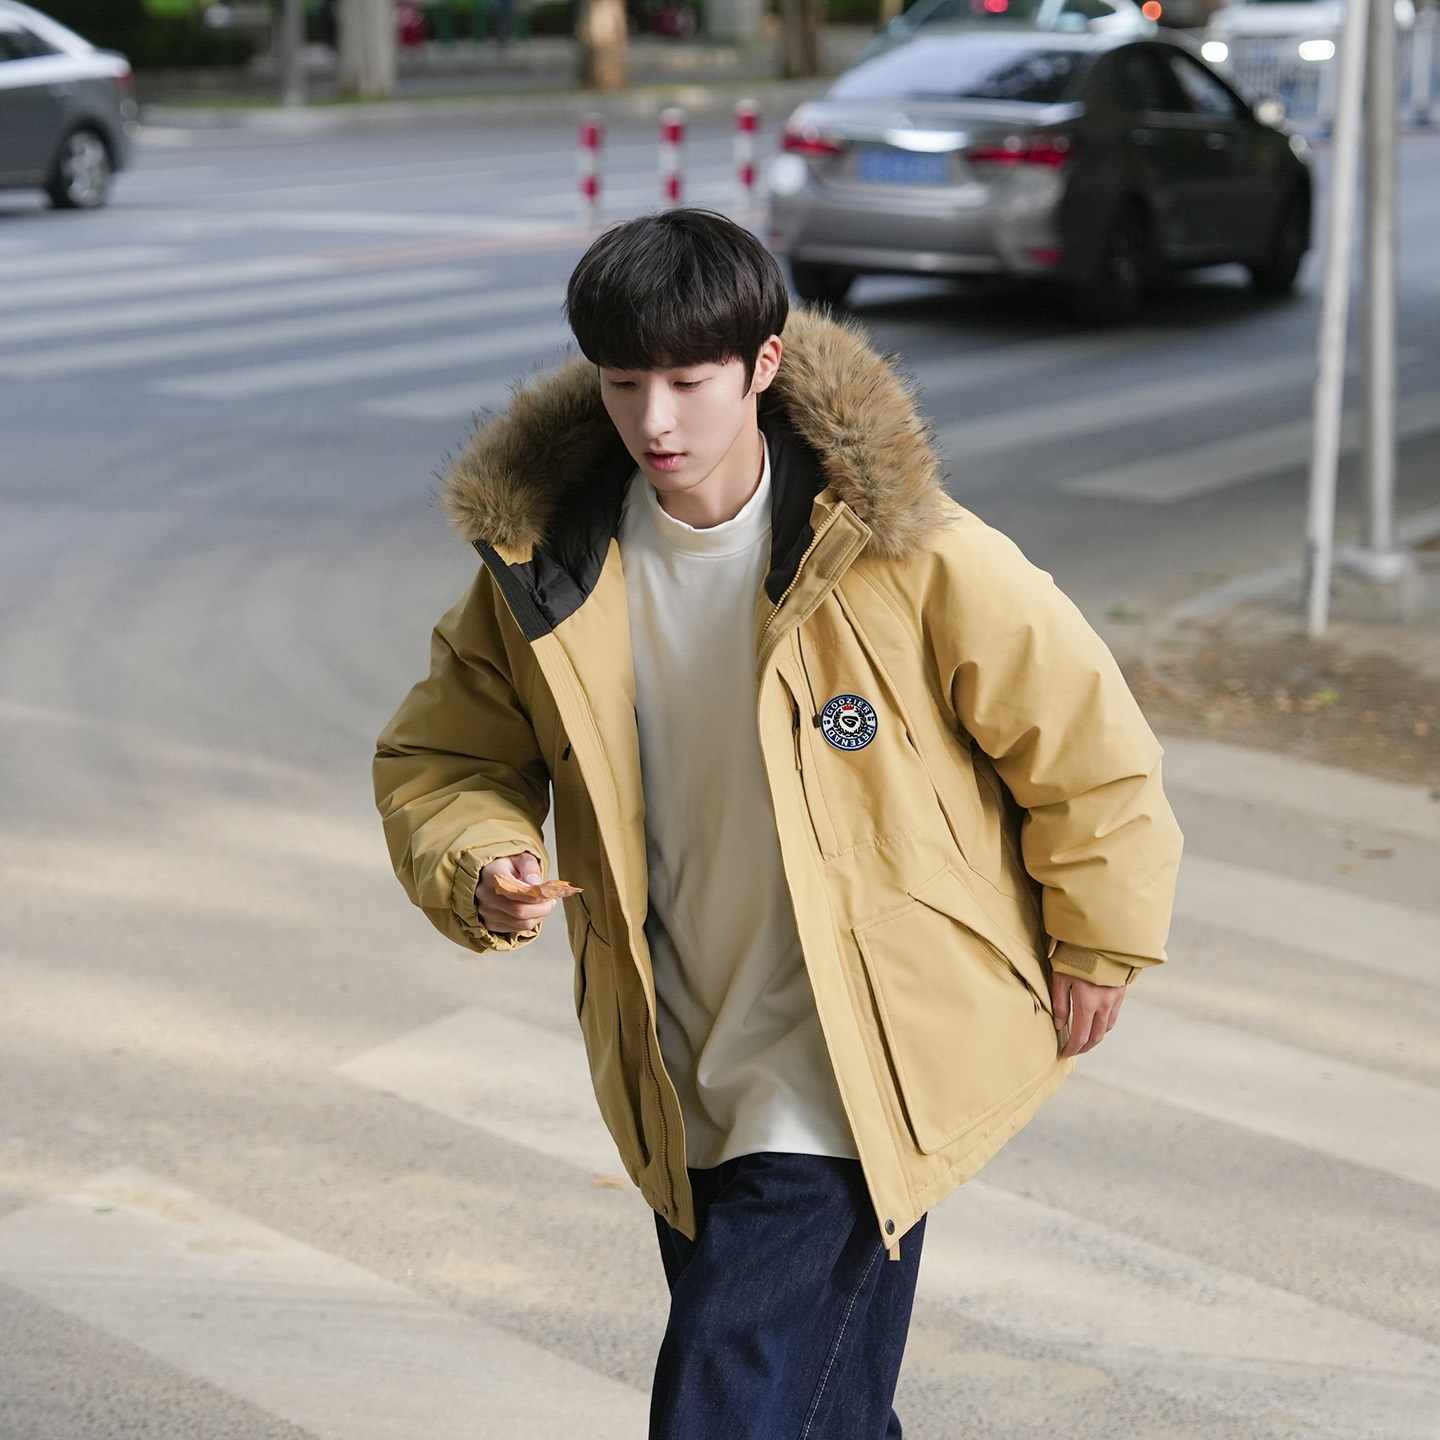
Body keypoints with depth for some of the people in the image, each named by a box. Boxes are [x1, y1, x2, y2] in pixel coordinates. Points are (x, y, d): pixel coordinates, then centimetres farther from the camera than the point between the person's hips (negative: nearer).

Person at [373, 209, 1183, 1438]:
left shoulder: (905, 553, -17)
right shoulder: (545, 565, -6)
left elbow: (1083, 735, -5)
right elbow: (439, 758, 6)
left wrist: (1096, 943, 5)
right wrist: (478, 867, -16)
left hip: (853, 1094, -5)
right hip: (681, 1092, 5)